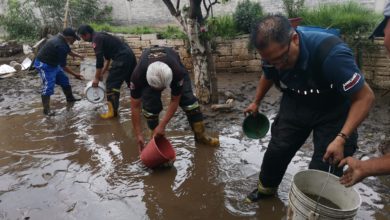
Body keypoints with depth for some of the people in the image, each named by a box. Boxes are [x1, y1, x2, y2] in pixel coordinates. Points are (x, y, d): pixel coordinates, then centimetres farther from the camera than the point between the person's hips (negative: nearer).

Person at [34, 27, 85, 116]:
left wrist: (79, 55, 16)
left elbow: (69, 51, 21)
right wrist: (75, 74, -17)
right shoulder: (60, 46, -32)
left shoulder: (61, 39, -2)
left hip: (53, 63, 10)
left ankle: (70, 98, 36)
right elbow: (63, 66, -25)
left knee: (64, 80, 17)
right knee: (48, 86, -14)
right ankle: (46, 109, -7)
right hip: (44, 65, -10)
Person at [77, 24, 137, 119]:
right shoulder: (100, 36, 21)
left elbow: (99, 60, -13)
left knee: (111, 83, -2)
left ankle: (113, 111, 4)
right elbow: (107, 57, 26)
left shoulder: (96, 39, -8)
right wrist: (102, 74, 26)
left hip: (122, 58, -10)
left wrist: (97, 78, -3)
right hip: (129, 55, 10)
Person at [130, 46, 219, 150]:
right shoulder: (138, 75, -42)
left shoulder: (178, 72, -44)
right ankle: (154, 136, 3)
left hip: (174, 66, 0)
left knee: (188, 99, -14)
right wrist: (139, 135, -30)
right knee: (149, 104, -18)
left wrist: (162, 126, -31)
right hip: (147, 71, 1)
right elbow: (135, 106, -31)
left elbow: (175, 101, -29)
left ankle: (200, 135, 0)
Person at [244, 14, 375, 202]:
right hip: (296, 106, 4)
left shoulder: (331, 53, -37)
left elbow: (365, 97, -28)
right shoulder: (272, 54, -18)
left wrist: (341, 138, -36)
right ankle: (266, 188, 33)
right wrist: (256, 103, 22)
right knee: (276, 151, 6)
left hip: (333, 111, -4)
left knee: (324, 169, -7)